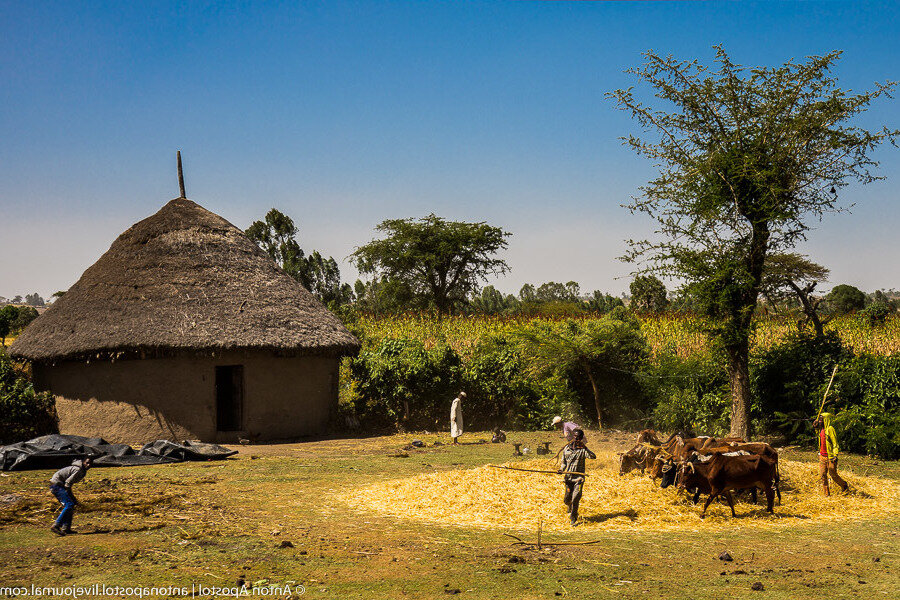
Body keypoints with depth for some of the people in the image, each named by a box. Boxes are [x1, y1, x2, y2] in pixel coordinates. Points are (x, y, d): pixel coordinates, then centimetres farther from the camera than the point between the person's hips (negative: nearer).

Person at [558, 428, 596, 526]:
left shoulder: (582, 449, -5)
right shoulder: (567, 448, 6)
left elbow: (593, 456, -21)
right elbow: (563, 462, 16)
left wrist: (585, 447, -29)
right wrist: (561, 469, -3)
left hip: (579, 477, -3)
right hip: (568, 476, 3)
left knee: (576, 498, -13)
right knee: (567, 499, 7)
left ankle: (573, 518, 1)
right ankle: (570, 508, 42)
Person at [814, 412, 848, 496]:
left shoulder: (830, 429, -14)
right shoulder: (821, 429, 9)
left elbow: (835, 443, -17)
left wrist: (835, 455, -23)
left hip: (830, 457, -8)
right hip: (822, 456, 8)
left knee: (833, 475, -1)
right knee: (823, 475, 5)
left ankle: (844, 486, 23)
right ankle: (826, 493, 11)